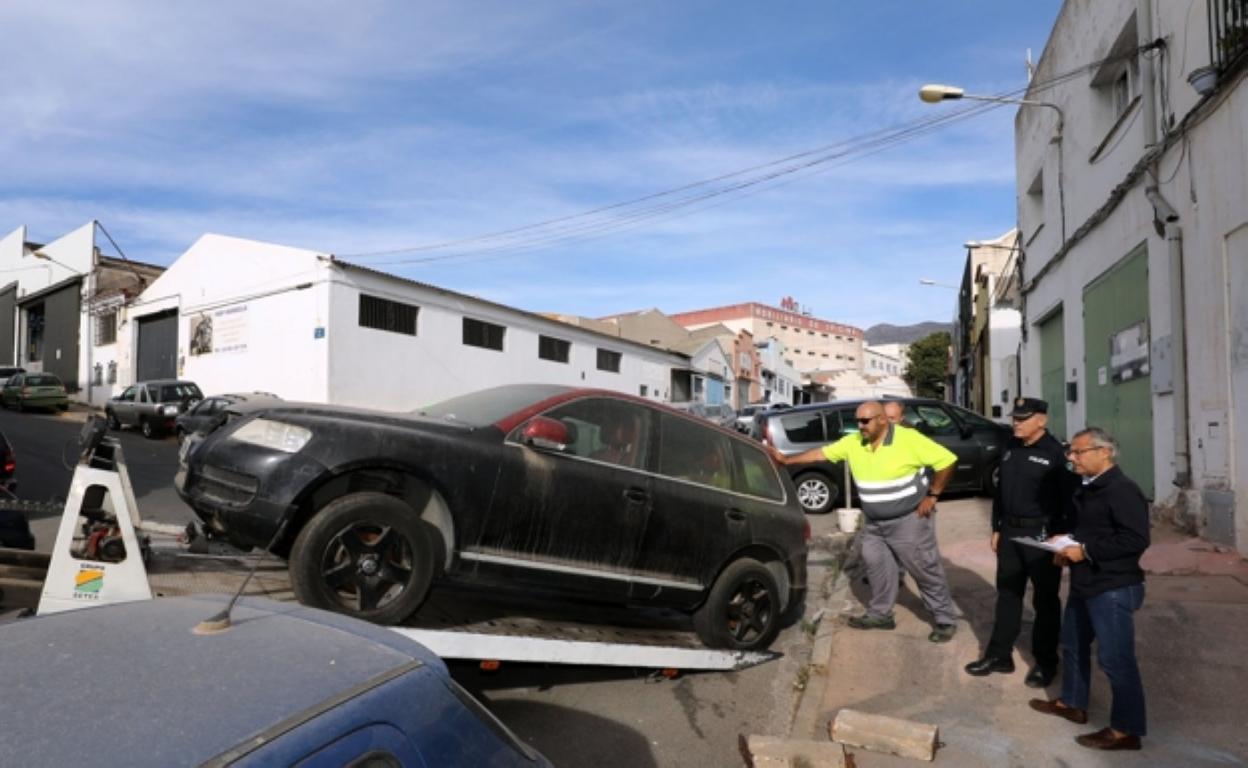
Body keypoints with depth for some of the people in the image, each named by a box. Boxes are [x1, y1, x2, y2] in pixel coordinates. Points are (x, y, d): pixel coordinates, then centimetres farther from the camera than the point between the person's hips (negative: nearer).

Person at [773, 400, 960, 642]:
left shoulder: (909, 440, -20)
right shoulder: (853, 443, -4)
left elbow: (947, 460, -15)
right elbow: (821, 453, 2)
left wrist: (932, 495, -13)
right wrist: (786, 459, -2)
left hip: (909, 521, -6)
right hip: (874, 524, 6)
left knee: (926, 570, 3)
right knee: (876, 565, 12)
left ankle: (945, 621, 18)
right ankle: (880, 613, 29)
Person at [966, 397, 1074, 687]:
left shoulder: (1055, 453, -14)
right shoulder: (1011, 448, 8)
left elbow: (1068, 499, -15)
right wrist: (997, 528, 13)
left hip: (1042, 535, -7)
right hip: (1010, 532, 7)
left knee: (1045, 600, 8)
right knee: (1007, 595, 14)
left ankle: (1045, 662, 22)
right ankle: (999, 655, 24)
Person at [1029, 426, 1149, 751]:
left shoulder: (1122, 490, -18)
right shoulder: (1088, 488, 12)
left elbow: (1136, 539, -25)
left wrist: (1086, 550, -23)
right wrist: (1067, 541, 6)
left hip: (1113, 588, -10)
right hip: (1084, 584, 10)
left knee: (1115, 658, -2)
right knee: (1072, 645, 20)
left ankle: (1126, 729, 11)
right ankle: (1072, 703, 37)